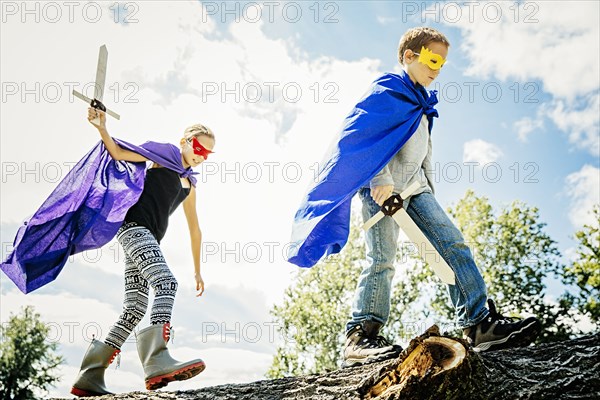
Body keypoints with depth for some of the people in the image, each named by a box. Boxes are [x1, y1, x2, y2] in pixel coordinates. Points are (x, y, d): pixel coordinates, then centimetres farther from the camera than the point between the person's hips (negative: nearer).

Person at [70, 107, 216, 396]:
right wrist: (101, 128, -19)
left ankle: (90, 377, 3)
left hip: (148, 238, 8)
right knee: (166, 283, -26)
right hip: (134, 225, -8)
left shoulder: (189, 185, 25)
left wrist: (197, 271, 26)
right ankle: (157, 360, -40)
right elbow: (119, 153, -3)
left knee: (135, 307, -1)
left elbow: (194, 230, 27)